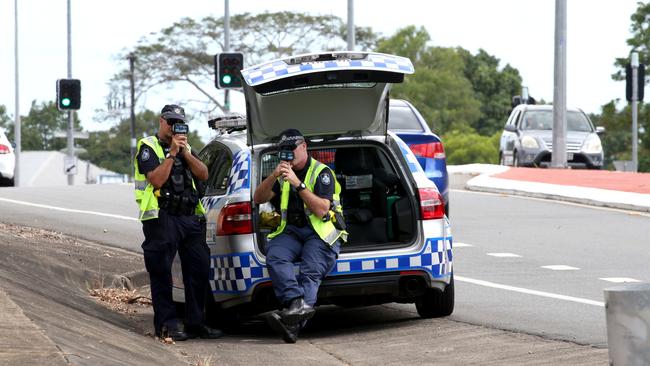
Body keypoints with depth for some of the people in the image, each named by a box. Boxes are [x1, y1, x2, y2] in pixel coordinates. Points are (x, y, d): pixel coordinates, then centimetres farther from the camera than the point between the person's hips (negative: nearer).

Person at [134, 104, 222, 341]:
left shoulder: (185, 148, 20)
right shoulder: (148, 147, 1)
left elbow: (203, 175, 6)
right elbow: (157, 180, -13)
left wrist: (186, 152, -5)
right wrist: (172, 153, -13)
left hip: (190, 217, 6)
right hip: (162, 218, -6)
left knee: (199, 270, 4)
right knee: (161, 273, -4)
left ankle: (195, 323, 11)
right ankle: (166, 324, -1)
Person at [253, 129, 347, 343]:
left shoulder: (322, 173, 2)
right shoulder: (283, 174, 21)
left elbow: (321, 210, -11)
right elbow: (258, 199, 9)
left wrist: (298, 184, -17)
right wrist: (274, 176, -7)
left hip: (321, 233, -4)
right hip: (291, 231, 4)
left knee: (311, 272, -28)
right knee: (275, 256, -29)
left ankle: (294, 324, -50)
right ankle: (298, 304, -49)